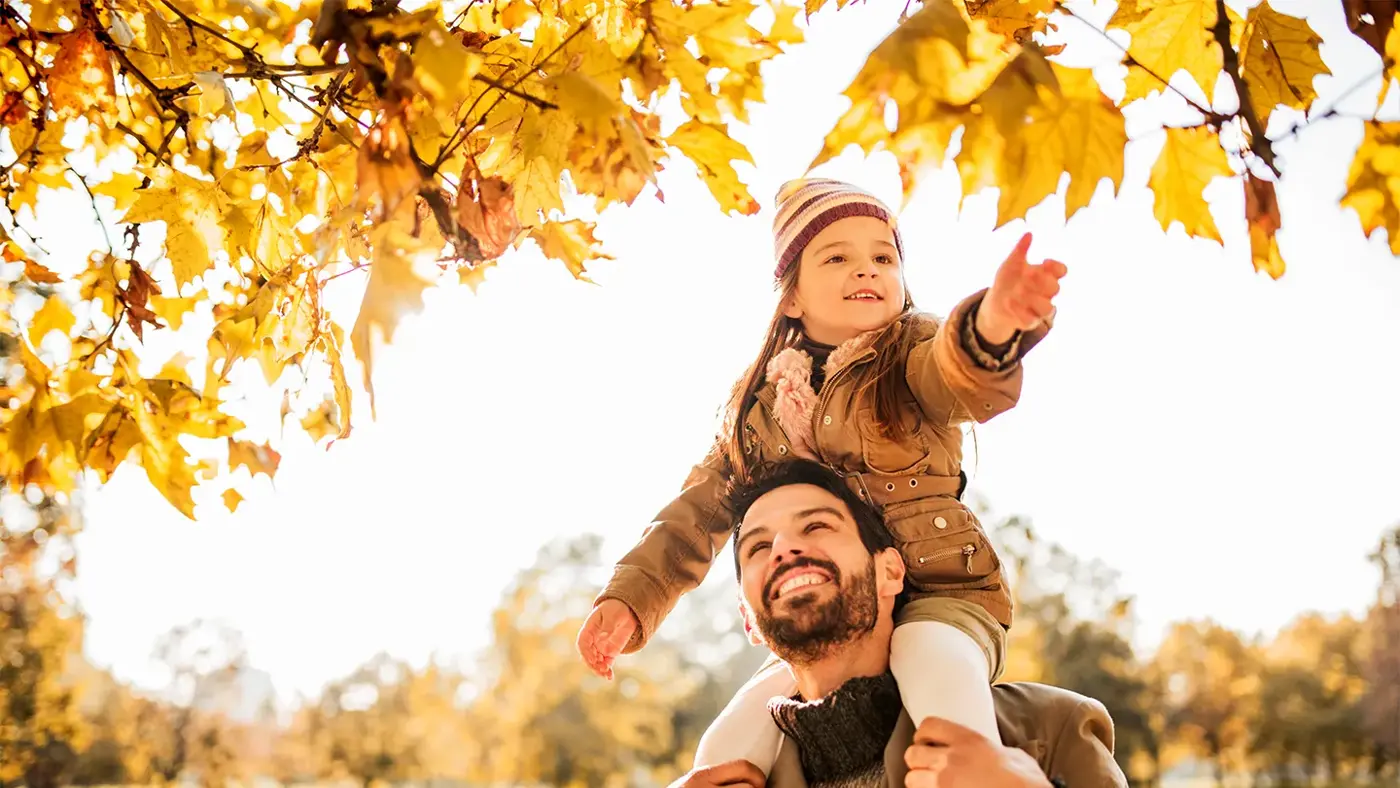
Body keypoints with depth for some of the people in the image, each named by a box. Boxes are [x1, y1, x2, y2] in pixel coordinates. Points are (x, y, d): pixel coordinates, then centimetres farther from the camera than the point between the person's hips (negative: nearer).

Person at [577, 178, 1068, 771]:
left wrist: (994, 321, -54)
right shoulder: (761, 401, 10)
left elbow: (964, 375, -29)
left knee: (932, 661, -37)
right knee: (727, 748, -15)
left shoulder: (914, 351, -4)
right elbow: (700, 509, 15)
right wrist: (630, 598, 2)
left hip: (940, 596, -4)